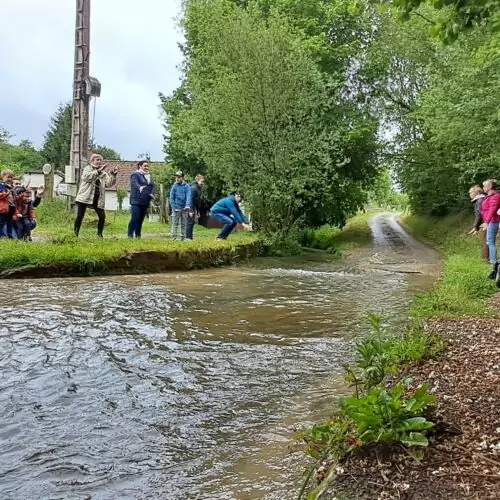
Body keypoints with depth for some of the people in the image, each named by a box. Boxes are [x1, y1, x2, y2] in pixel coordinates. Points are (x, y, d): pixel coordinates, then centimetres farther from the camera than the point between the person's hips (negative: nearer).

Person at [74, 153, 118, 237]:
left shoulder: (103, 172, 13)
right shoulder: (87, 168, 4)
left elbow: (109, 183, 1)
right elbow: (86, 177, -18)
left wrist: (113, 175, -14)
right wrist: (98, 171, -26)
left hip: (98, 199, 4)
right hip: (85, 197, -3)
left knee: (102, 216, -3)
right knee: (80, 216, -6)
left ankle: (99, 234, 11)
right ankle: (75, 233, 4)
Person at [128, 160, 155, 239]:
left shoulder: (149, 177, 19)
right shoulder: (135, 175, -3)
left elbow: (153, 186, 10)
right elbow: (135, 183, -22)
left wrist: (152, 194, -11)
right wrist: (140, 188, -45)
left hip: (145, 202, 7)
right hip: (136, 201, -7)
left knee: (141, 220, 9)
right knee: (135, 218, -13)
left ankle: (138, 236, 14)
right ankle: (130, 235, -10)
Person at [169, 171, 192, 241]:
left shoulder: (187, 186, 0)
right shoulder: (174, 186, 1)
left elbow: (188, 196, -9)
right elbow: (171, 197, 1)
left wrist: (187, 206, -22)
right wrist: (173, 207, -8)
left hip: (184, 208, 1)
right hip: (176, 208, 0)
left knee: (184, 224, 7)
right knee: (175, 223, -3)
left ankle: (183, 237, 13)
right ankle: (174, 237, -1)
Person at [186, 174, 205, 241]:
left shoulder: (199, 189, 15)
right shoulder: (193, 188, -13)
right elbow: (191, 199, -19)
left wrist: (198, 212, 18)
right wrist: (191, 211, -23)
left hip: (195, 208, 9)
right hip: (191, 209, -9)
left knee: (192, 223, 9)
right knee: (190, 222, -7)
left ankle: (190, 237, 13)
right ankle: (188, 237, -4)